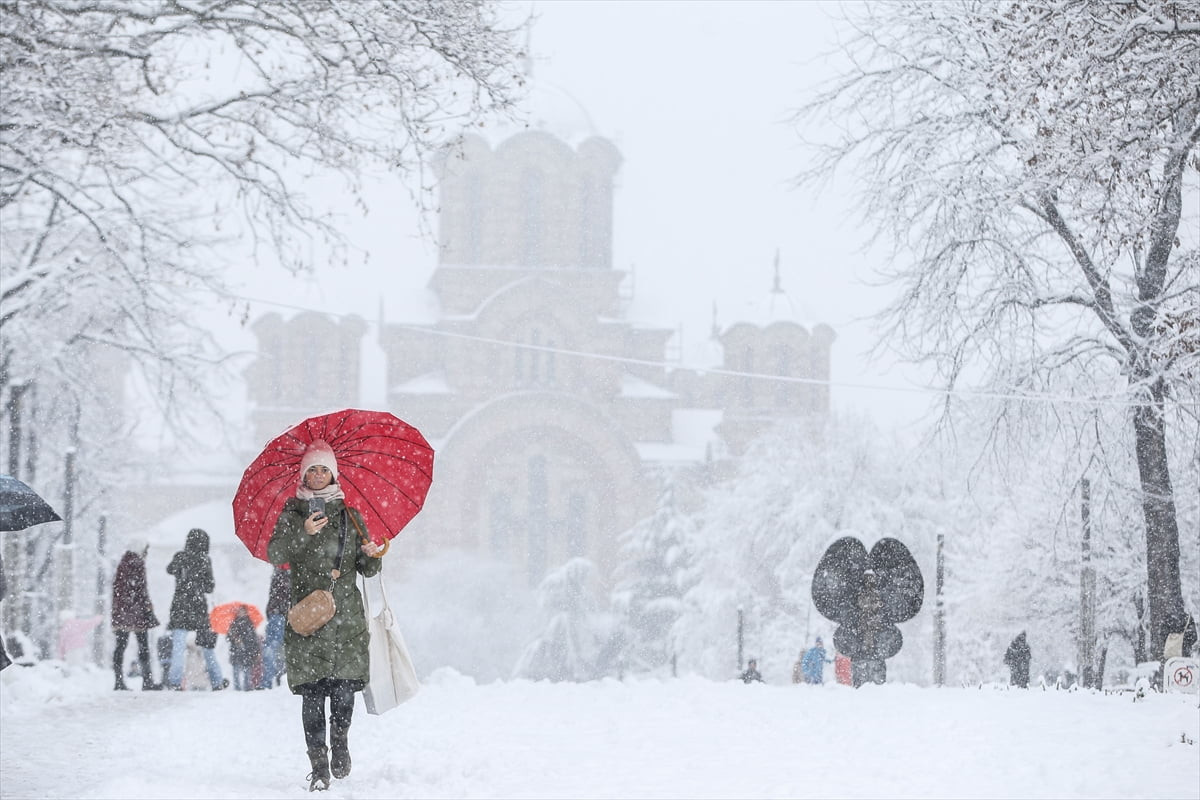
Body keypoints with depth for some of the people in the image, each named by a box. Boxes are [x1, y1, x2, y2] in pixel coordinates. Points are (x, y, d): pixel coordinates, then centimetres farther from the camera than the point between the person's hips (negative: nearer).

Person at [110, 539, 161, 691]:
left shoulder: (122, 565, 14)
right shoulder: (137, 564, -7)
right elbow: (141, 590, -13)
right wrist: (148, 609, -11)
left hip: (120, 611, 7)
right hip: (136, 610, -7)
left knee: (120, 645, 5)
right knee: (143, 645, -3)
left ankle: (119, 681, 3)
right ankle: (147, 681, -6)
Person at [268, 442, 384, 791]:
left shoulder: (349, 516, 14)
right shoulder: (292, 514, 9)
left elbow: (367, 570, 15)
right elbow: (274, 555, -6)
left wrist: (372, 556, -8)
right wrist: (303, 534, -20)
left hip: (346, 615, 1)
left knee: (344, 689, -9)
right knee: (312, 693, -7)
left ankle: (340, 742, 17)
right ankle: (318, 766, -4)